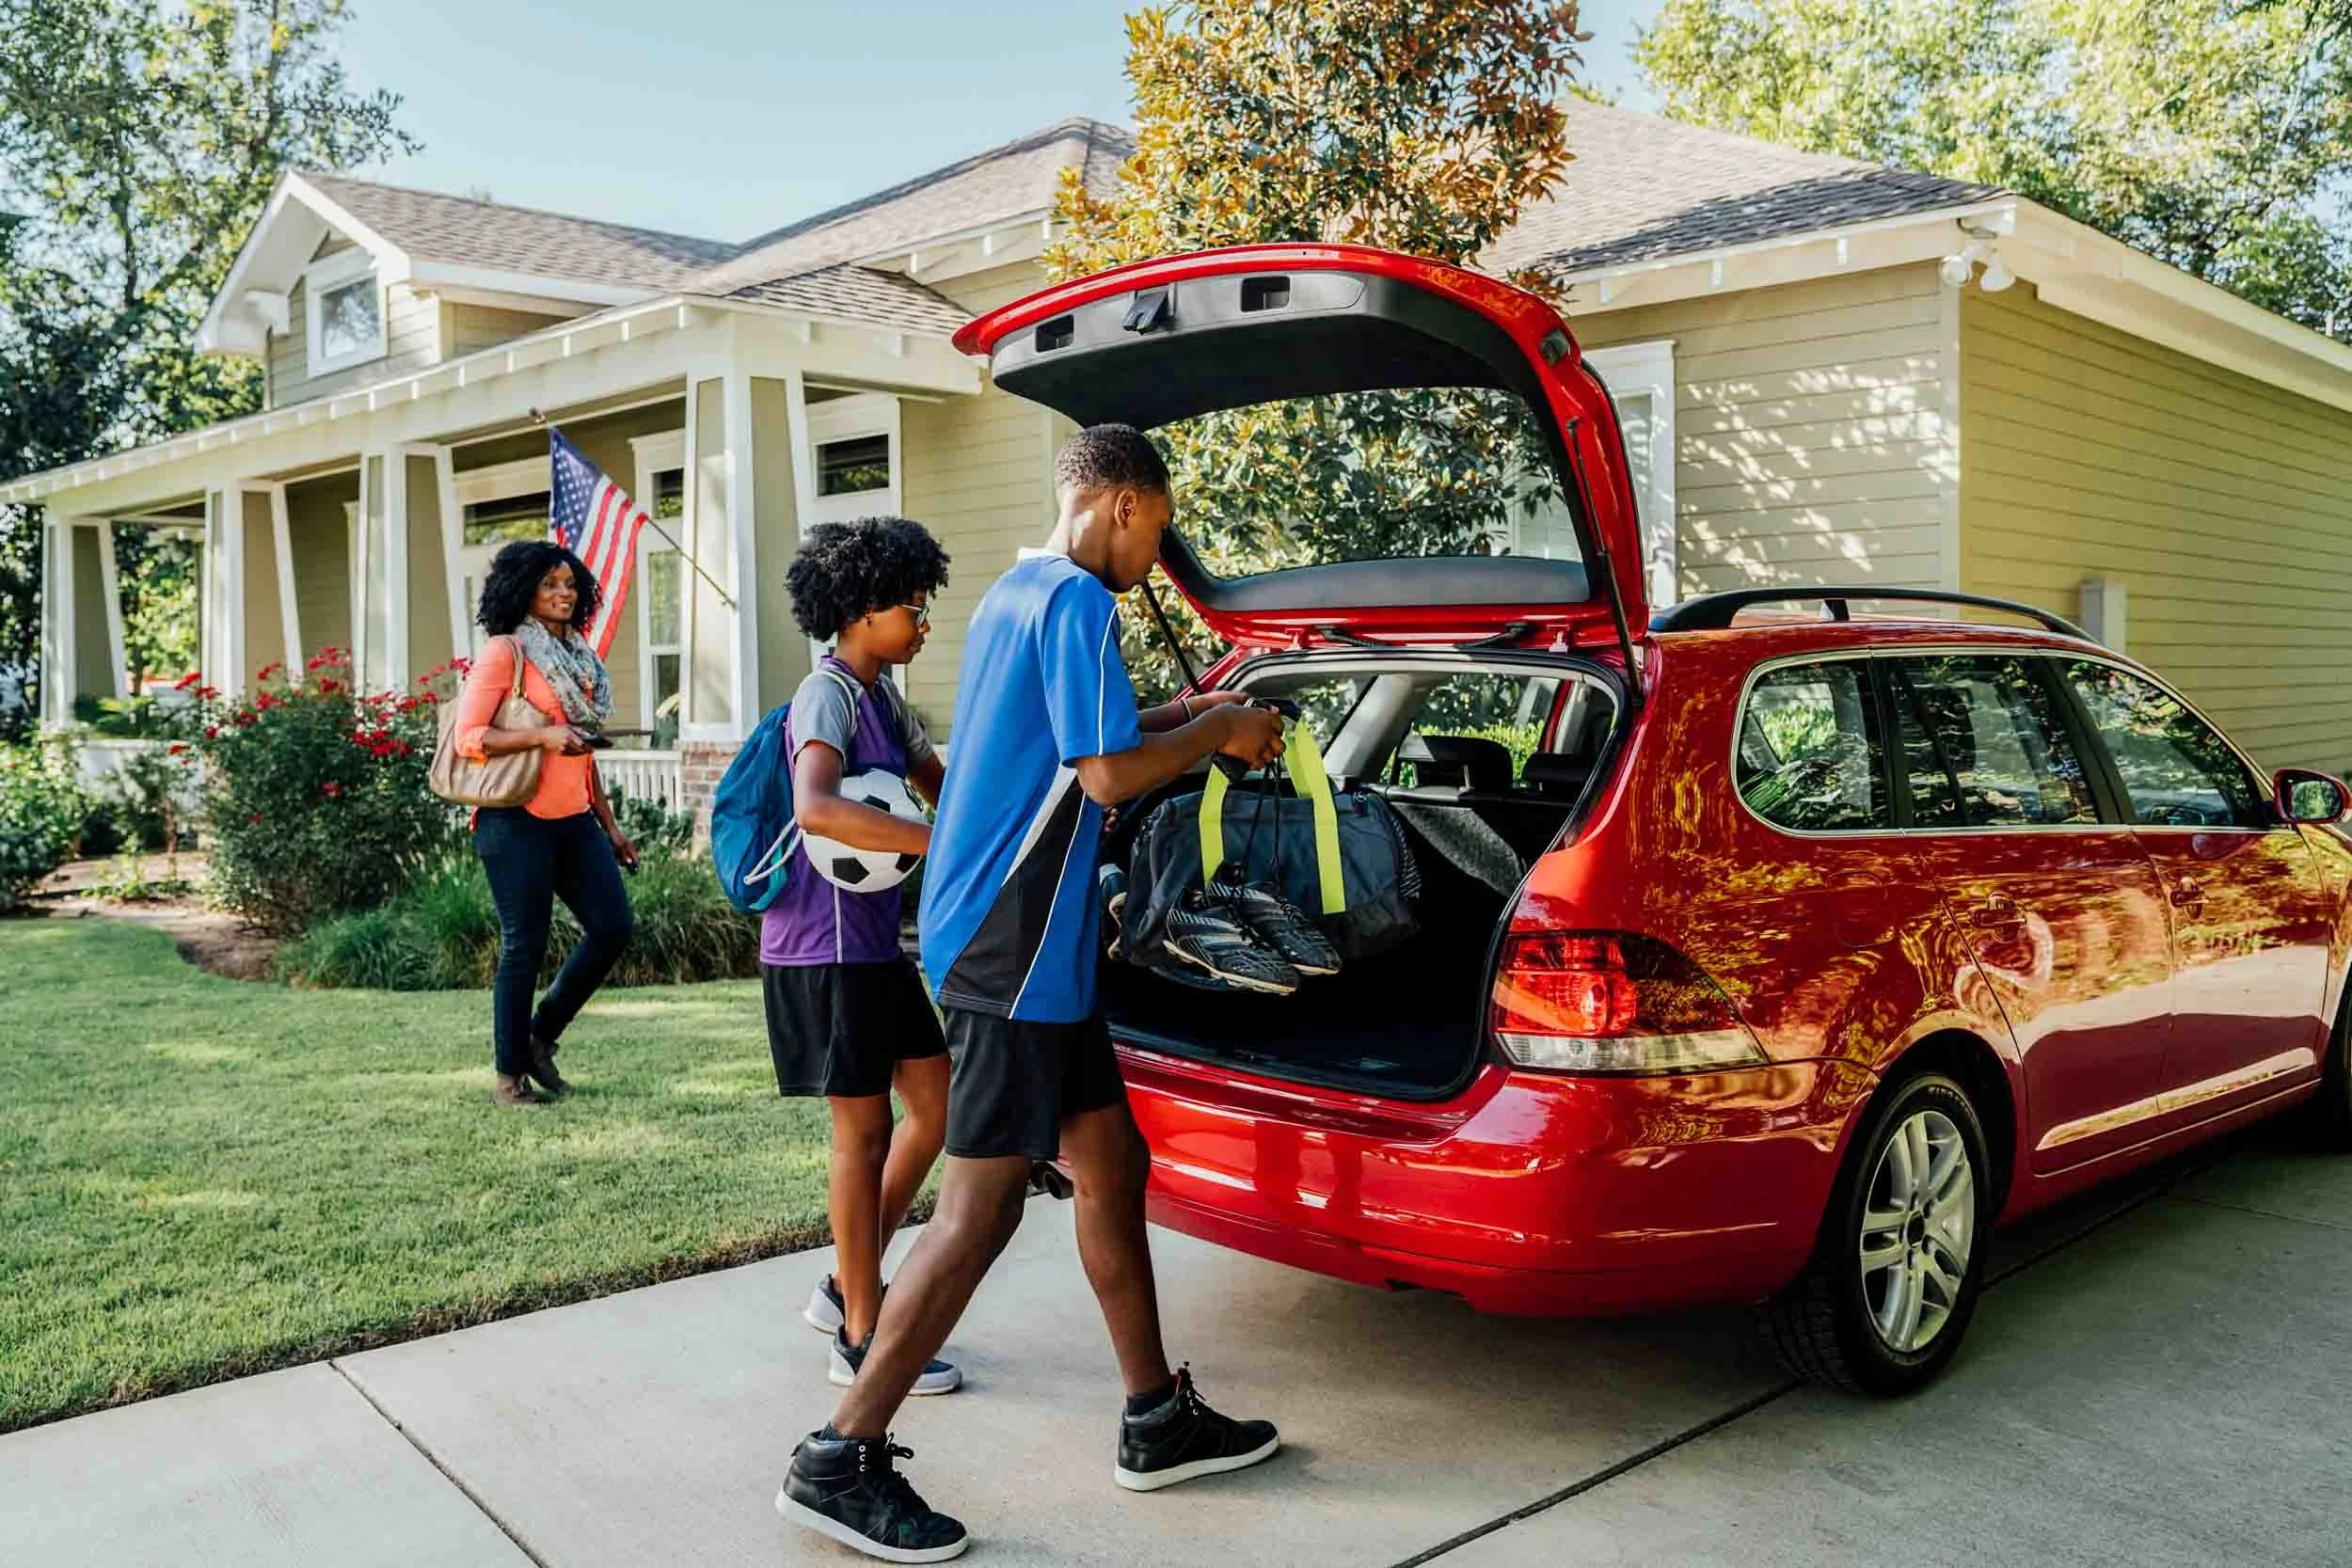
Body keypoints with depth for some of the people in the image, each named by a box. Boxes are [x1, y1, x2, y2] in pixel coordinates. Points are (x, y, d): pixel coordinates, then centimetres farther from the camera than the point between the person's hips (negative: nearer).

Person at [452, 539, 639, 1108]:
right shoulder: (505, 651, -5)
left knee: (612, 927, 0)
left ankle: (541, 1037, 19)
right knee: (524, 947, -2)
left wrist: (609, 825, 19)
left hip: (574, 819, 7)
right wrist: (543, 735, -23)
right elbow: (468, 736, -12)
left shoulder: (579, 655, 16)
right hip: (519, 820, -7)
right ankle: (509, 1077, 12)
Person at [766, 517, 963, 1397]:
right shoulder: (828, 696, -16)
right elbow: (816, 809, -34)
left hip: (874, 943, 9)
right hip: (826, 947, -9)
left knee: (935, 1107, 13)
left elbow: (941, 787, 22)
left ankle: (846, 1287, 24)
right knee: (866, 1133, -1)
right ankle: (862, 1340, 12)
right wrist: (943, 845, -38)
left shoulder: (881, 697, 13)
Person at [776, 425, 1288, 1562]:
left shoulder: (1012, 595, 17)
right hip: (1012, 951, -10)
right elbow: (1110, 775, -19)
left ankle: (1157, 1423, 25)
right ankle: (840, 1460, 4)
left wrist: (1182, 716, 24)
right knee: (982, 1207, -5)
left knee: (1112, 1167, 14)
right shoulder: (1077, 600, -13)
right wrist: (1216, 733, -3)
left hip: (1030, 949, 10)